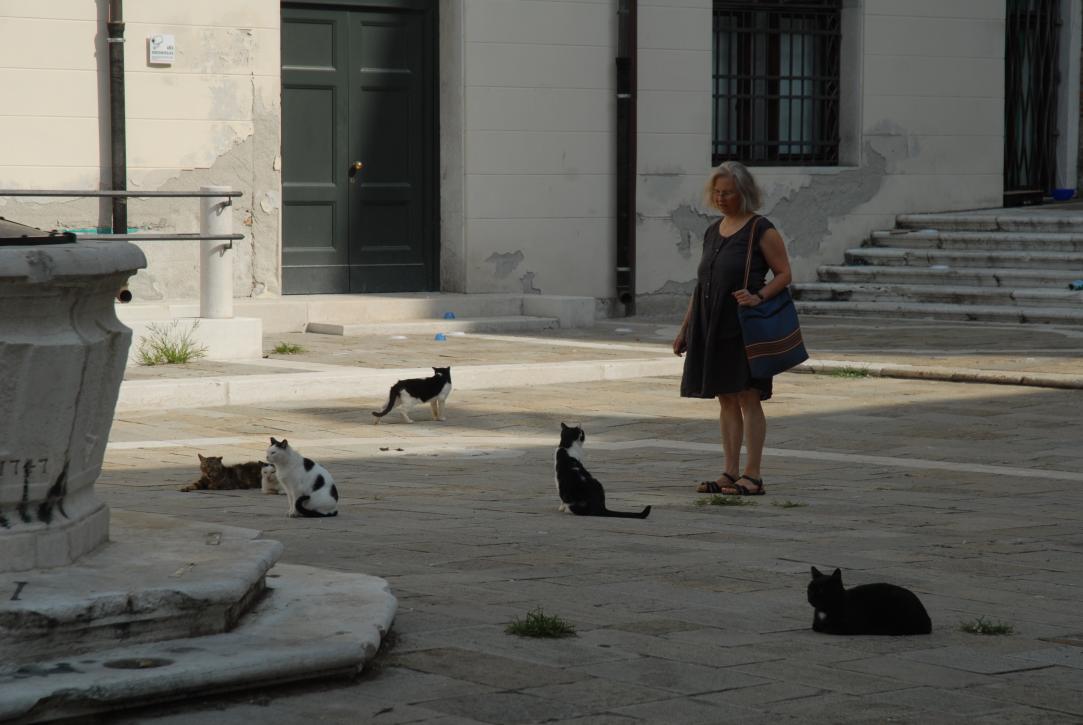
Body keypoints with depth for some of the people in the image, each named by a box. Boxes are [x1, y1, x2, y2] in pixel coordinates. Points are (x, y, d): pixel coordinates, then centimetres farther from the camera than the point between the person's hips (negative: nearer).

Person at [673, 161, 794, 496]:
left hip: (745, 326, -7)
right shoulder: (712, 232, 15)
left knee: (748, 398, -6)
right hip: (712, 327, 7)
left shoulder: (761, 230, -6)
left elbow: (784, 274, -5)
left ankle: (752, 476, -3)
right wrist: (685, 329, 17)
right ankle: (730, 473, 12)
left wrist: (759, 296, -23)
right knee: (726, 399, 8)